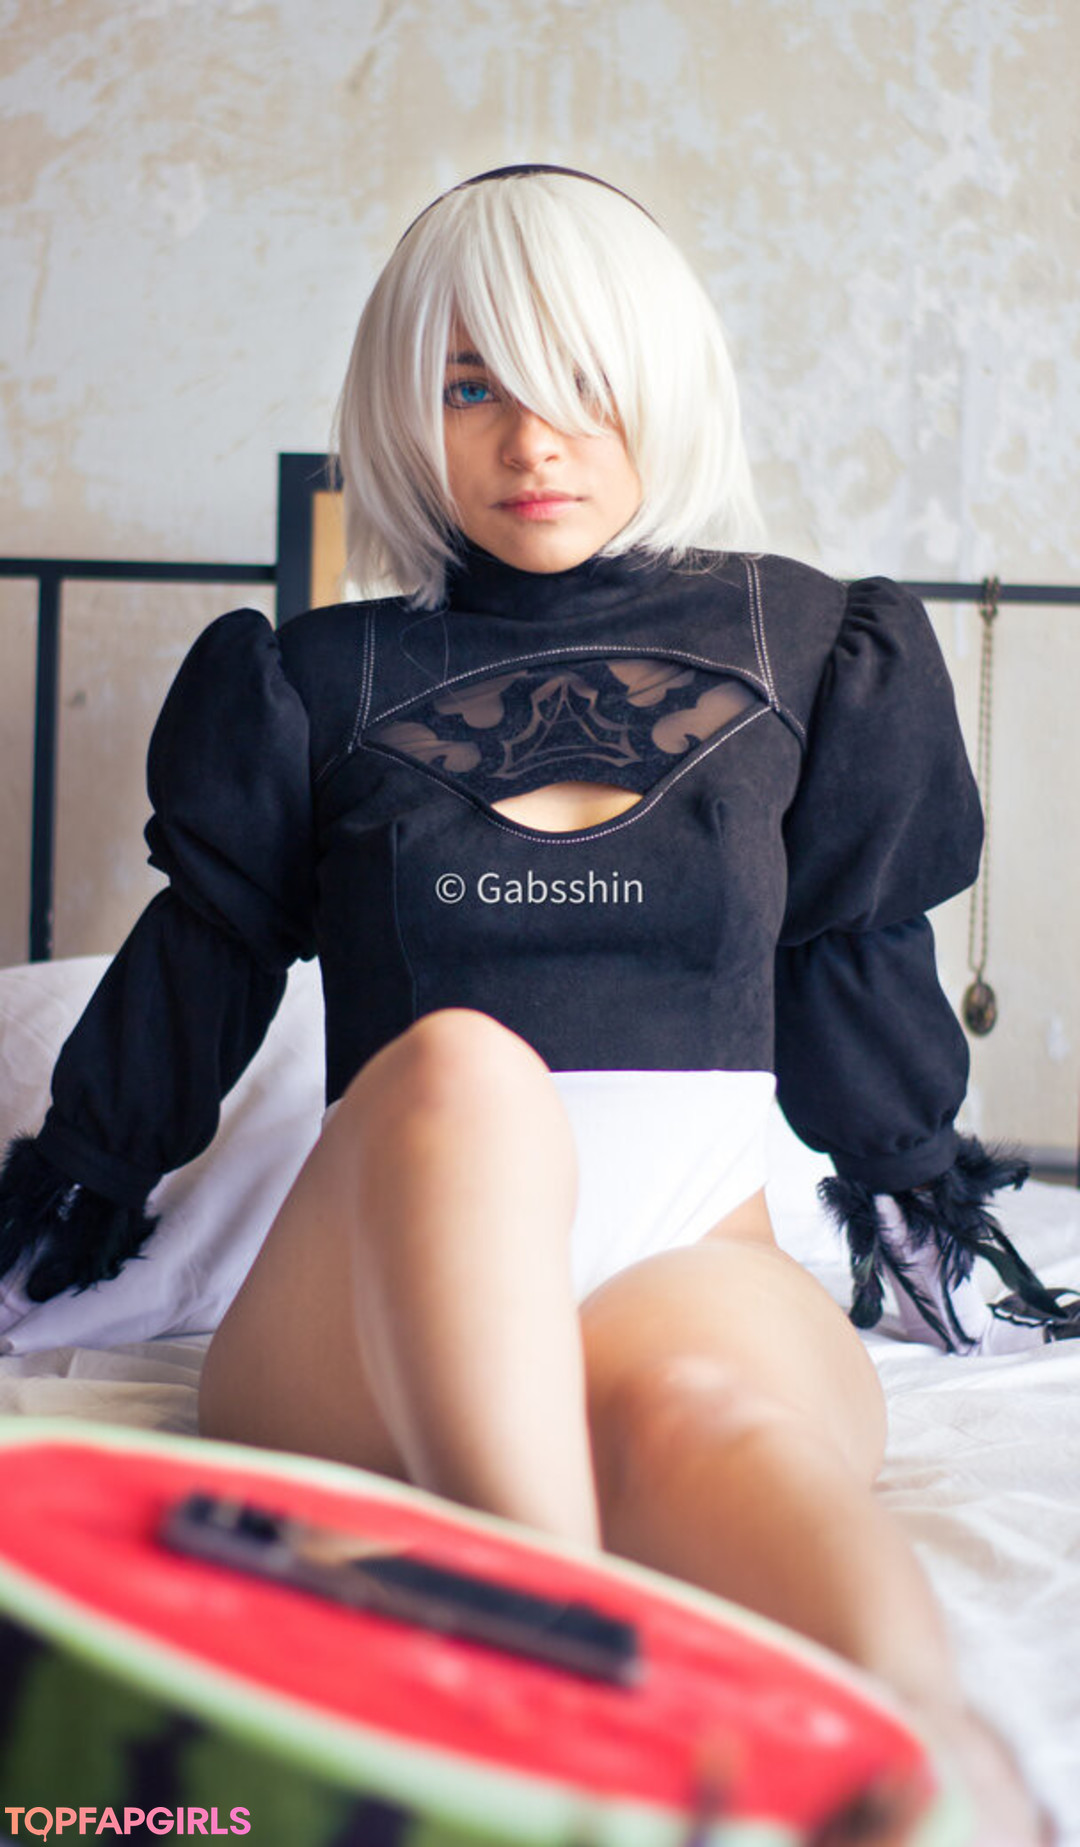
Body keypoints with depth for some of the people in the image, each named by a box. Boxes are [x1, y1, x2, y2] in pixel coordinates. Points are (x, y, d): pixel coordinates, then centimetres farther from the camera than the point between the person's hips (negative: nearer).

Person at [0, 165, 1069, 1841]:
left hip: (700, 1255, 0)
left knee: (696, 1403, -40)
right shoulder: (324, 681, 16)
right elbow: (204, 962, 23)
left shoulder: (793, 645, 18)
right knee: (458, 1068, -37)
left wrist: (914, 1196, 30)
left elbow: (859, 956, 25)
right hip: (376, 1314, 0)